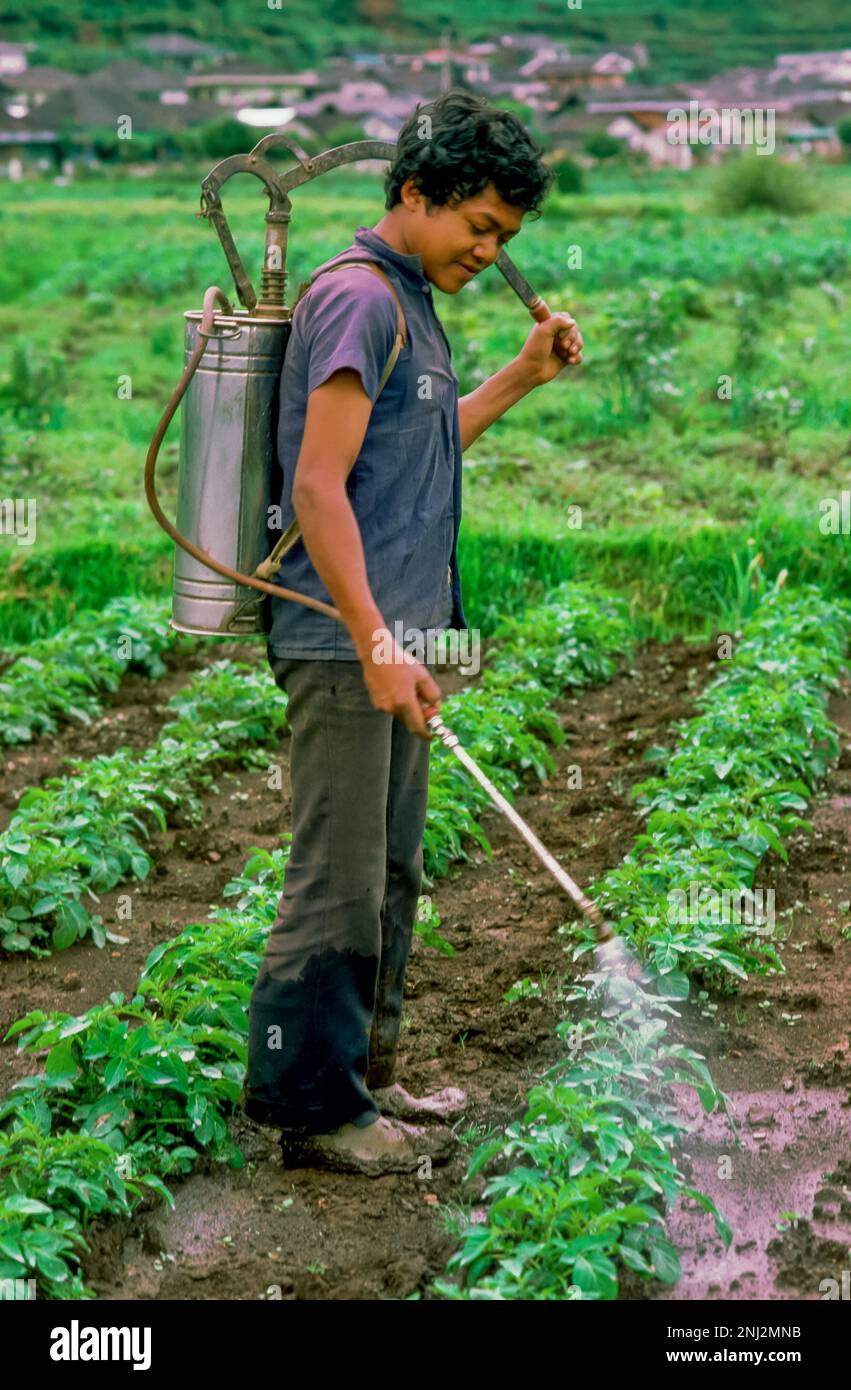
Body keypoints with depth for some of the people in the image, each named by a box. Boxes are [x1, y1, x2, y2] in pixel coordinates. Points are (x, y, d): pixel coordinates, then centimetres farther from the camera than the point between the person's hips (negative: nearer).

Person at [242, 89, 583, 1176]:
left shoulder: (408, 302, 17)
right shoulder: (359, 296, -14)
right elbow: (318, 485, -20)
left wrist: (524, 375, 21)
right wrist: (376, 644, -23)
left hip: (395, 636, 10)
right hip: (346, 640, -10)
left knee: (390, 873, 16)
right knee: (338, 879, -4)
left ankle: (360, 1075, 28)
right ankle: (312, 1105, 6)